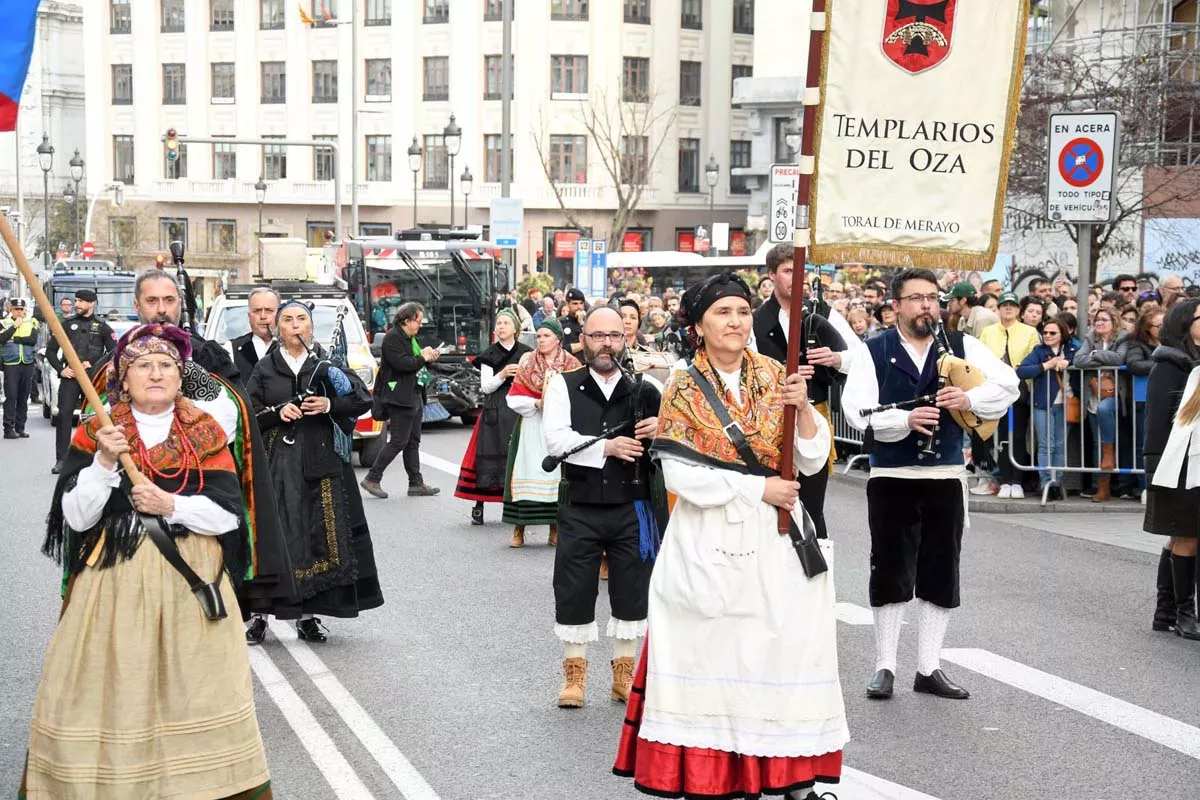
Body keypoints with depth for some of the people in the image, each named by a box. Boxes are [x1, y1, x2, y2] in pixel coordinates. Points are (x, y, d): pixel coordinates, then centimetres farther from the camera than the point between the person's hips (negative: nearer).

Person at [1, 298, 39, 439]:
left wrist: (14, 339, -11)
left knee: (23, 398, 6)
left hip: (28, 364, 2)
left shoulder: (31, 323, 9)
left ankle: (20, 428, 12)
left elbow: (33, 339, -7)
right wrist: (15, 326, -11)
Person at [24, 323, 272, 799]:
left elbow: (230, 513, -2)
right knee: (113, 685, -3)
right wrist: (104, 463, -16)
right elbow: (76, 517, -4)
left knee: (193, 685, -2)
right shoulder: (95, 435, 4)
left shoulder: (205, 435, 5)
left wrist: (171, 505, -14)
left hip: (190, 579, 0)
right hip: (115, 579, 0)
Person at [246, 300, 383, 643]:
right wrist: (277, 413, -11)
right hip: (277, 462, -1)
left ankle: (308, 614, 7)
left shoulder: (327, 364, 7)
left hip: (321, 461, 1)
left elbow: (363, 398, 3)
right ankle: (261, 610, 2)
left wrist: (330, 405, -12)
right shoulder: (265, 368, 8)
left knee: (320, 534, -1)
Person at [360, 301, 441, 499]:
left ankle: (416, 483, 14)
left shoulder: (410, 338, 17)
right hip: (400, 398, -10)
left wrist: (429, 358, 5)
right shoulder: (393, 338, -12)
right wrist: (422, 358, -12)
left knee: (413, 442, 10)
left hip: (415, 396, 10)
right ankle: (372, 479, -1)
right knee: (398, 441, -8)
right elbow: (401, 363, -24)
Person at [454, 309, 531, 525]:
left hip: (520, 411, 1)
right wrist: (502, 375, -15)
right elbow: (485, 387, 0)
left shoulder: (526, 353, 8)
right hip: (495, 412, -1)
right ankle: (478, 507, -2)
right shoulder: (489, 355, 5)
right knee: (489, 457, -6)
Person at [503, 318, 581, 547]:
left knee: (557, 473, -1)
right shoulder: (527, 363, 7)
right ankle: (518, 530, -2)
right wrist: (536, 403, -12)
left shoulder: (571, 365, 5)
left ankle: (555, 530, 9)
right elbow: (514, 397, 4)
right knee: (527, 472, -5)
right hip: (531, 428, 0)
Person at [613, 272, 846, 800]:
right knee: (713, 654, 0)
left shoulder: (774, 376, 6)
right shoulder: (683, 391, -2)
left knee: (781, 648, 2)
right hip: (709, 544, -2)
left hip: (776, 540, 2)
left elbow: (812, 462, 2)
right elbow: (679, 475, -11)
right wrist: (757, 488, -13)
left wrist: (803, 407, -15)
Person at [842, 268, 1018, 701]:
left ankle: (928, 669, 18)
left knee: (941, 574, 7)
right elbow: (858, 409, -13)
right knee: (891, 572, 3)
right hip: (892, 476, -2)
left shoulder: (961, 346, 5)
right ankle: (884, 667, 14)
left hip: (946, 475, 2)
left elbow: (1008, 382, 1)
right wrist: (905, 420, -27)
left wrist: (970, 398, -17)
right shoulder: (874, 351, -2)